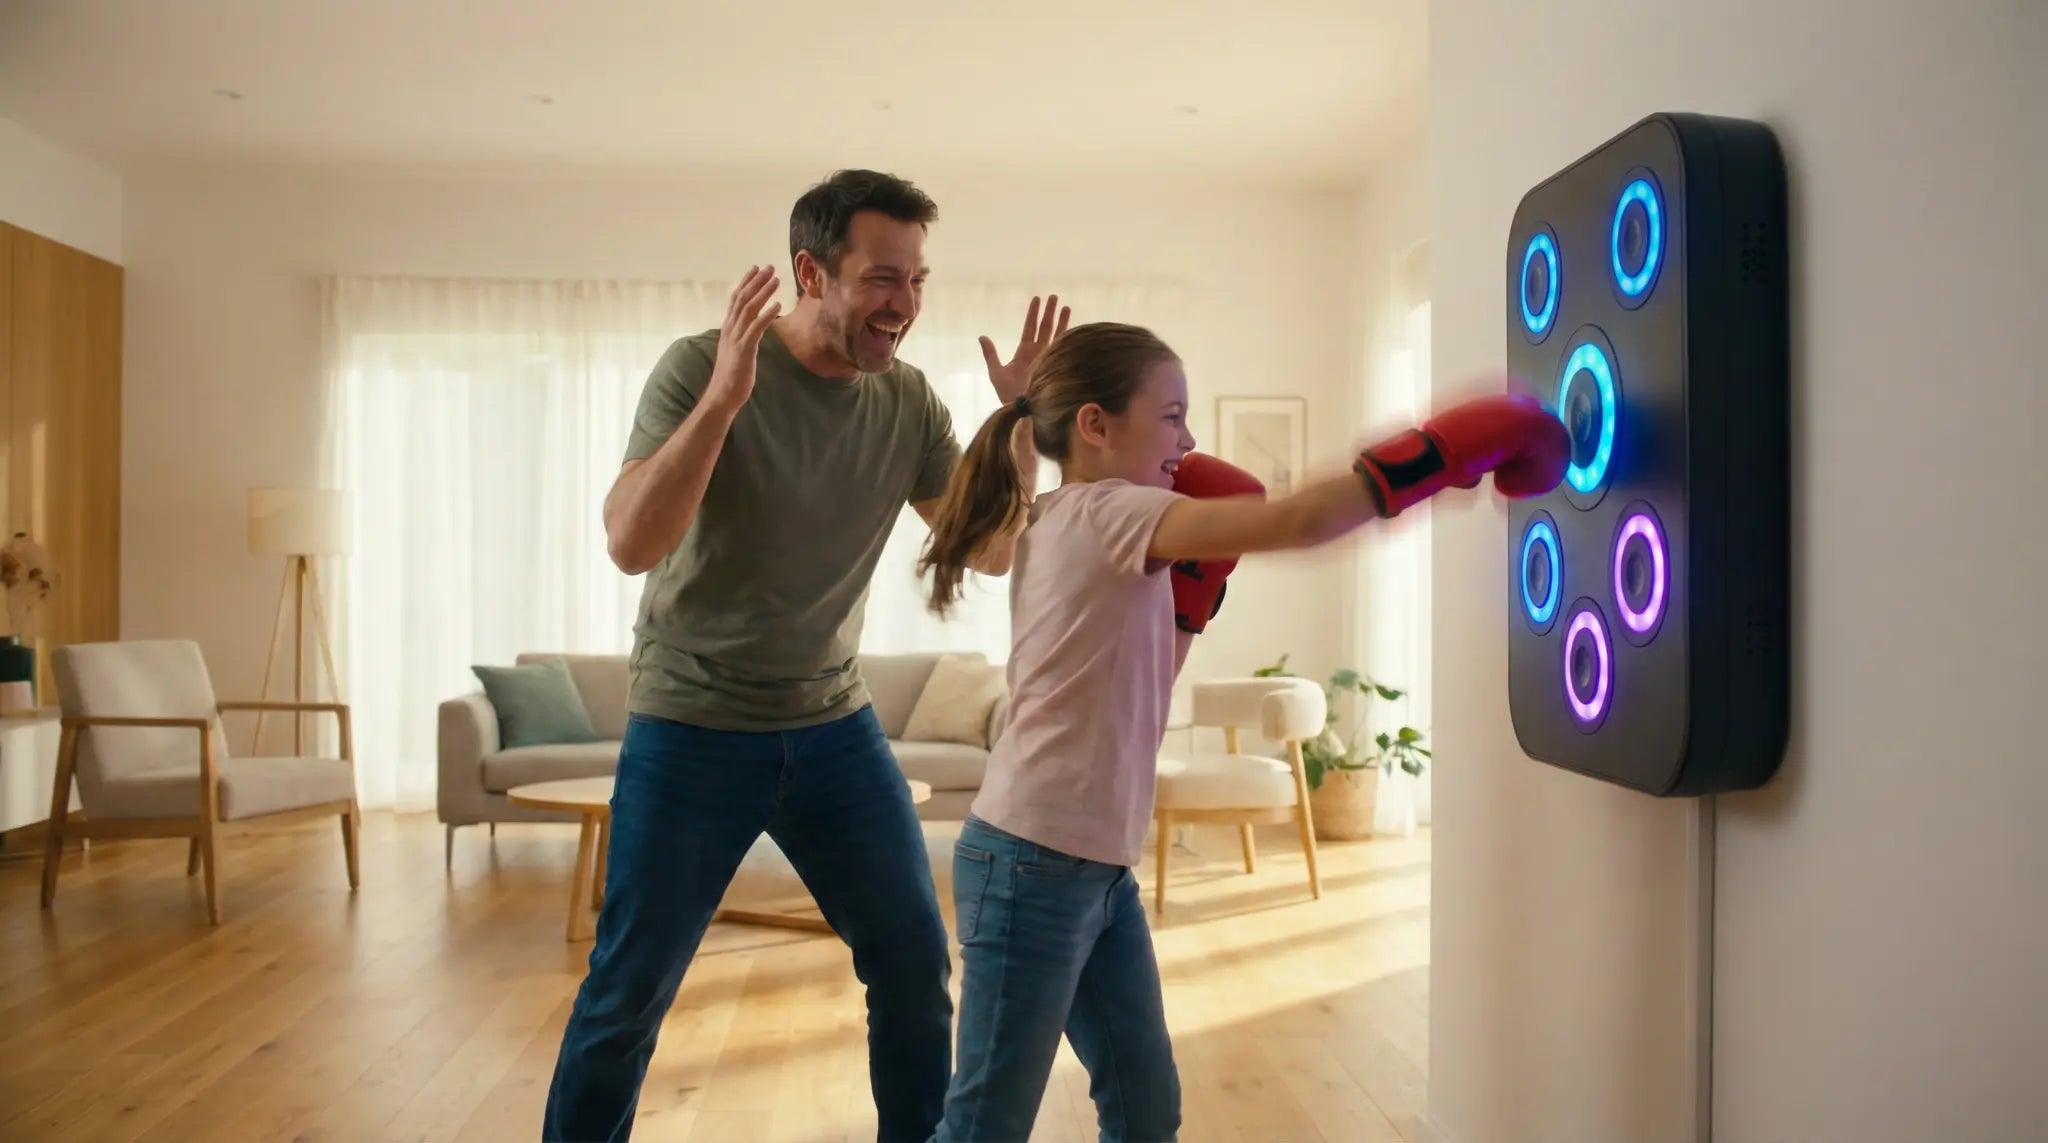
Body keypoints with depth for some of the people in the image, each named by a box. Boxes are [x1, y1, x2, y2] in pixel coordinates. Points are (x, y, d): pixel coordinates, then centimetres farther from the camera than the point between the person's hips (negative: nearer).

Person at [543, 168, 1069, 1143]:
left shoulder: (908, 402, -2)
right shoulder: (701, 366, -15)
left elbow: (994, 553, 2)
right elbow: (631, 546, -25)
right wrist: (724, 396, -36)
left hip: (835, 728, 4)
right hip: (690, 730, -4)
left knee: (917, 970, 7)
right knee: (629, 991, 6)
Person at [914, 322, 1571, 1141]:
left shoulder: (1082, 529, 13)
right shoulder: (1102, 513, -16)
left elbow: (1140, 688, 17)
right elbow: (1297, 522, -27)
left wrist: (1196, 580, 8)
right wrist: (1447, 451, -20)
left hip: (1099, 866, 10)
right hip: (1033, 865, -10)